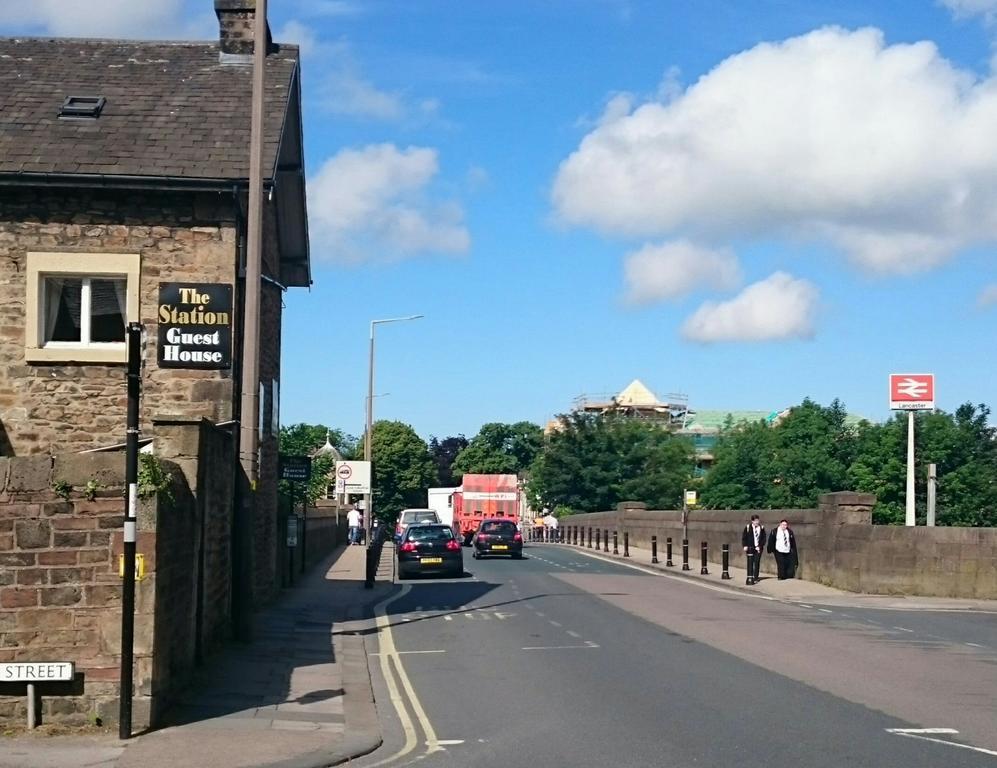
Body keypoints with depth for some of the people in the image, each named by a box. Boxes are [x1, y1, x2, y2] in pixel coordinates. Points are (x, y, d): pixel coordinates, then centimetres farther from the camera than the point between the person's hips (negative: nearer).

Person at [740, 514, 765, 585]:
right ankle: (749, 577, -1)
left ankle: (755, 578, 8)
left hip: (758, 548, 2)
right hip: (750, 548, -2)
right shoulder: (748, 527, -3)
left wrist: (760, 546, -5)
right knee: (750, 563, -3)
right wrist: (745, 546, -6)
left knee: (757, 563, 2)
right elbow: (744, 538, 3)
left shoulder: (761, 528, 2)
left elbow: (764, 538, 6)